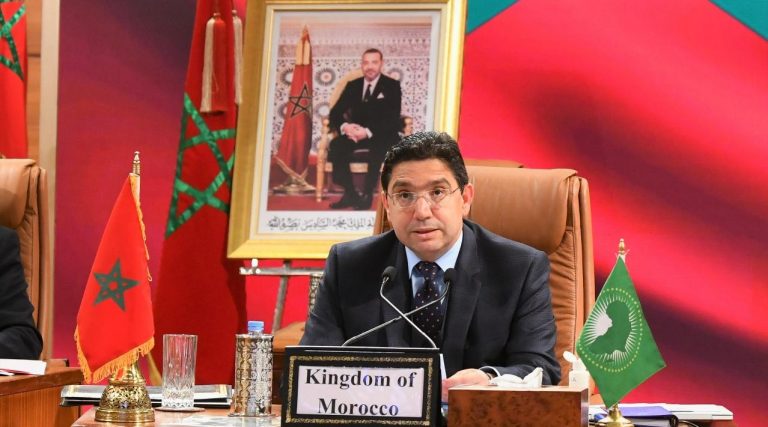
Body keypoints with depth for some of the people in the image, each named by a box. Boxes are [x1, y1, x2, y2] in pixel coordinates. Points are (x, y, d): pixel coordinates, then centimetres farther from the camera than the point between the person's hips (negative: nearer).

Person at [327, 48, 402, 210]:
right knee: (336, 145, -28)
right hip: (356, 133, 3)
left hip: (382, 136, -3)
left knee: (378, 147, -39)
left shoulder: (392, 86, -1)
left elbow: (392, 119, -12)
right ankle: (350, 194, -21)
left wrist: (368, 132, -27)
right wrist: (344, 126, -20)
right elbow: (335, 113, 6)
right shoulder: (353, 86, 10)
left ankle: (367, 194, -30)